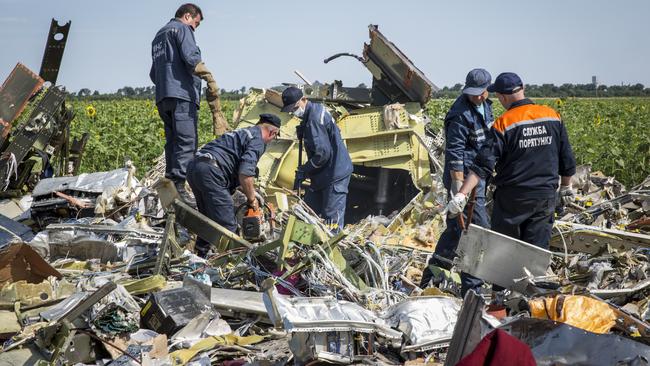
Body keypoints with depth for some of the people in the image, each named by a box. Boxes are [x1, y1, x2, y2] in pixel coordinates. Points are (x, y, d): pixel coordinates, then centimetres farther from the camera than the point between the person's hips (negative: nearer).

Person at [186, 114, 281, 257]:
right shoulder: (258, 141, 0)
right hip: (211, 171, -10)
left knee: (209, 218, 24)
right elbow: (245, 173, -13)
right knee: (227, 225, -5)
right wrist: (252, 199, 2)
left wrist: (248, 193, 32)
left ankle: (201, 255, 30)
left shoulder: (242, 133, 29)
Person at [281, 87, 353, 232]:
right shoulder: (317, 109, 9)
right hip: (323, 175, 11)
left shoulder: (315, 118, -22)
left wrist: (303, 171, -13)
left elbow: (323, 153, -25)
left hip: (335, 174, -11)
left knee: (332, 218, -7)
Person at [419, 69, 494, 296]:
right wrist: (459, 187, -25)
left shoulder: (485, 106, 12)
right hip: (464, 177, -9)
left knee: (457, 227, 14)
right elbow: (454, 153, -21)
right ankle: (471, 287, 0)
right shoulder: (460, 114, -17)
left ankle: (431, 277, 24)